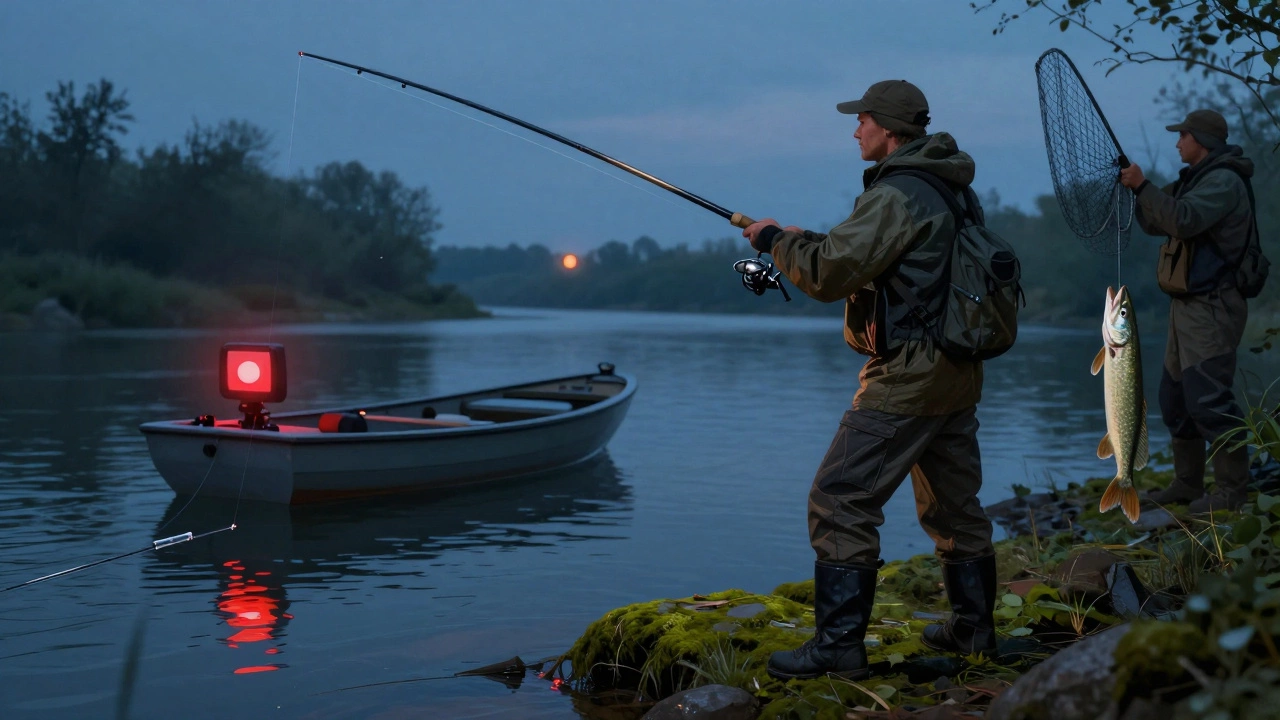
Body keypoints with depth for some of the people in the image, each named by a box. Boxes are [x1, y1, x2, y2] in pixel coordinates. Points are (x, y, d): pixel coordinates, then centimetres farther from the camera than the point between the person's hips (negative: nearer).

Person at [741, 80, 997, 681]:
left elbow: (829, 274, -20)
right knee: (953, 503, 19)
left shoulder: (896, 196, -17)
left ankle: (838, 643, -5)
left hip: (906, 378, -10)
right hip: (955, 375, 10)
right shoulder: (950, 189, 15)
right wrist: (807, 241, 15)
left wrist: (777, 241, -3)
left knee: (841, 501, -6)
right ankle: (973, 627, 29)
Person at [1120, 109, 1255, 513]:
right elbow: (1155, 224, 21)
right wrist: (1136, 187, 6)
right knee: (1174, 398, 13)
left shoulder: (1224, 181, -13)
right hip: (1188, 306, 11)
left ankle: (1232, 489, -9)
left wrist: (1143, 186, -20)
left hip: (1212, 308, -11)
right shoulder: (1196, 180, 19)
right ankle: (1188, 482, 21)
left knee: (1208, 398, -14)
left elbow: (1183, 221, -27)